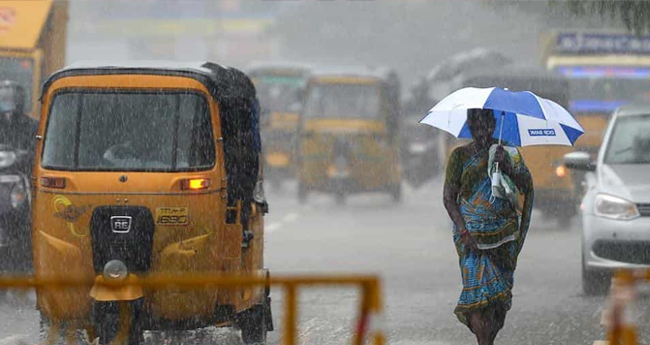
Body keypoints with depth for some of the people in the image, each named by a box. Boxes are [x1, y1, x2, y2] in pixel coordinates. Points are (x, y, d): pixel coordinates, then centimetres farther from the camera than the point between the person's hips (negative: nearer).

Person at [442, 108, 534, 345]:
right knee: (479, 289, -14)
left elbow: (525, 185, -3)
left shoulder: (507, 153, 9)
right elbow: (449, 198, -2)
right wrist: (464, 232, -14)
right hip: (472, 234, -3)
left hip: (504, 234, 3)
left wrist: (506, 166, -21)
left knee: (500, 292, 2)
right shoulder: (460, 156, 2)